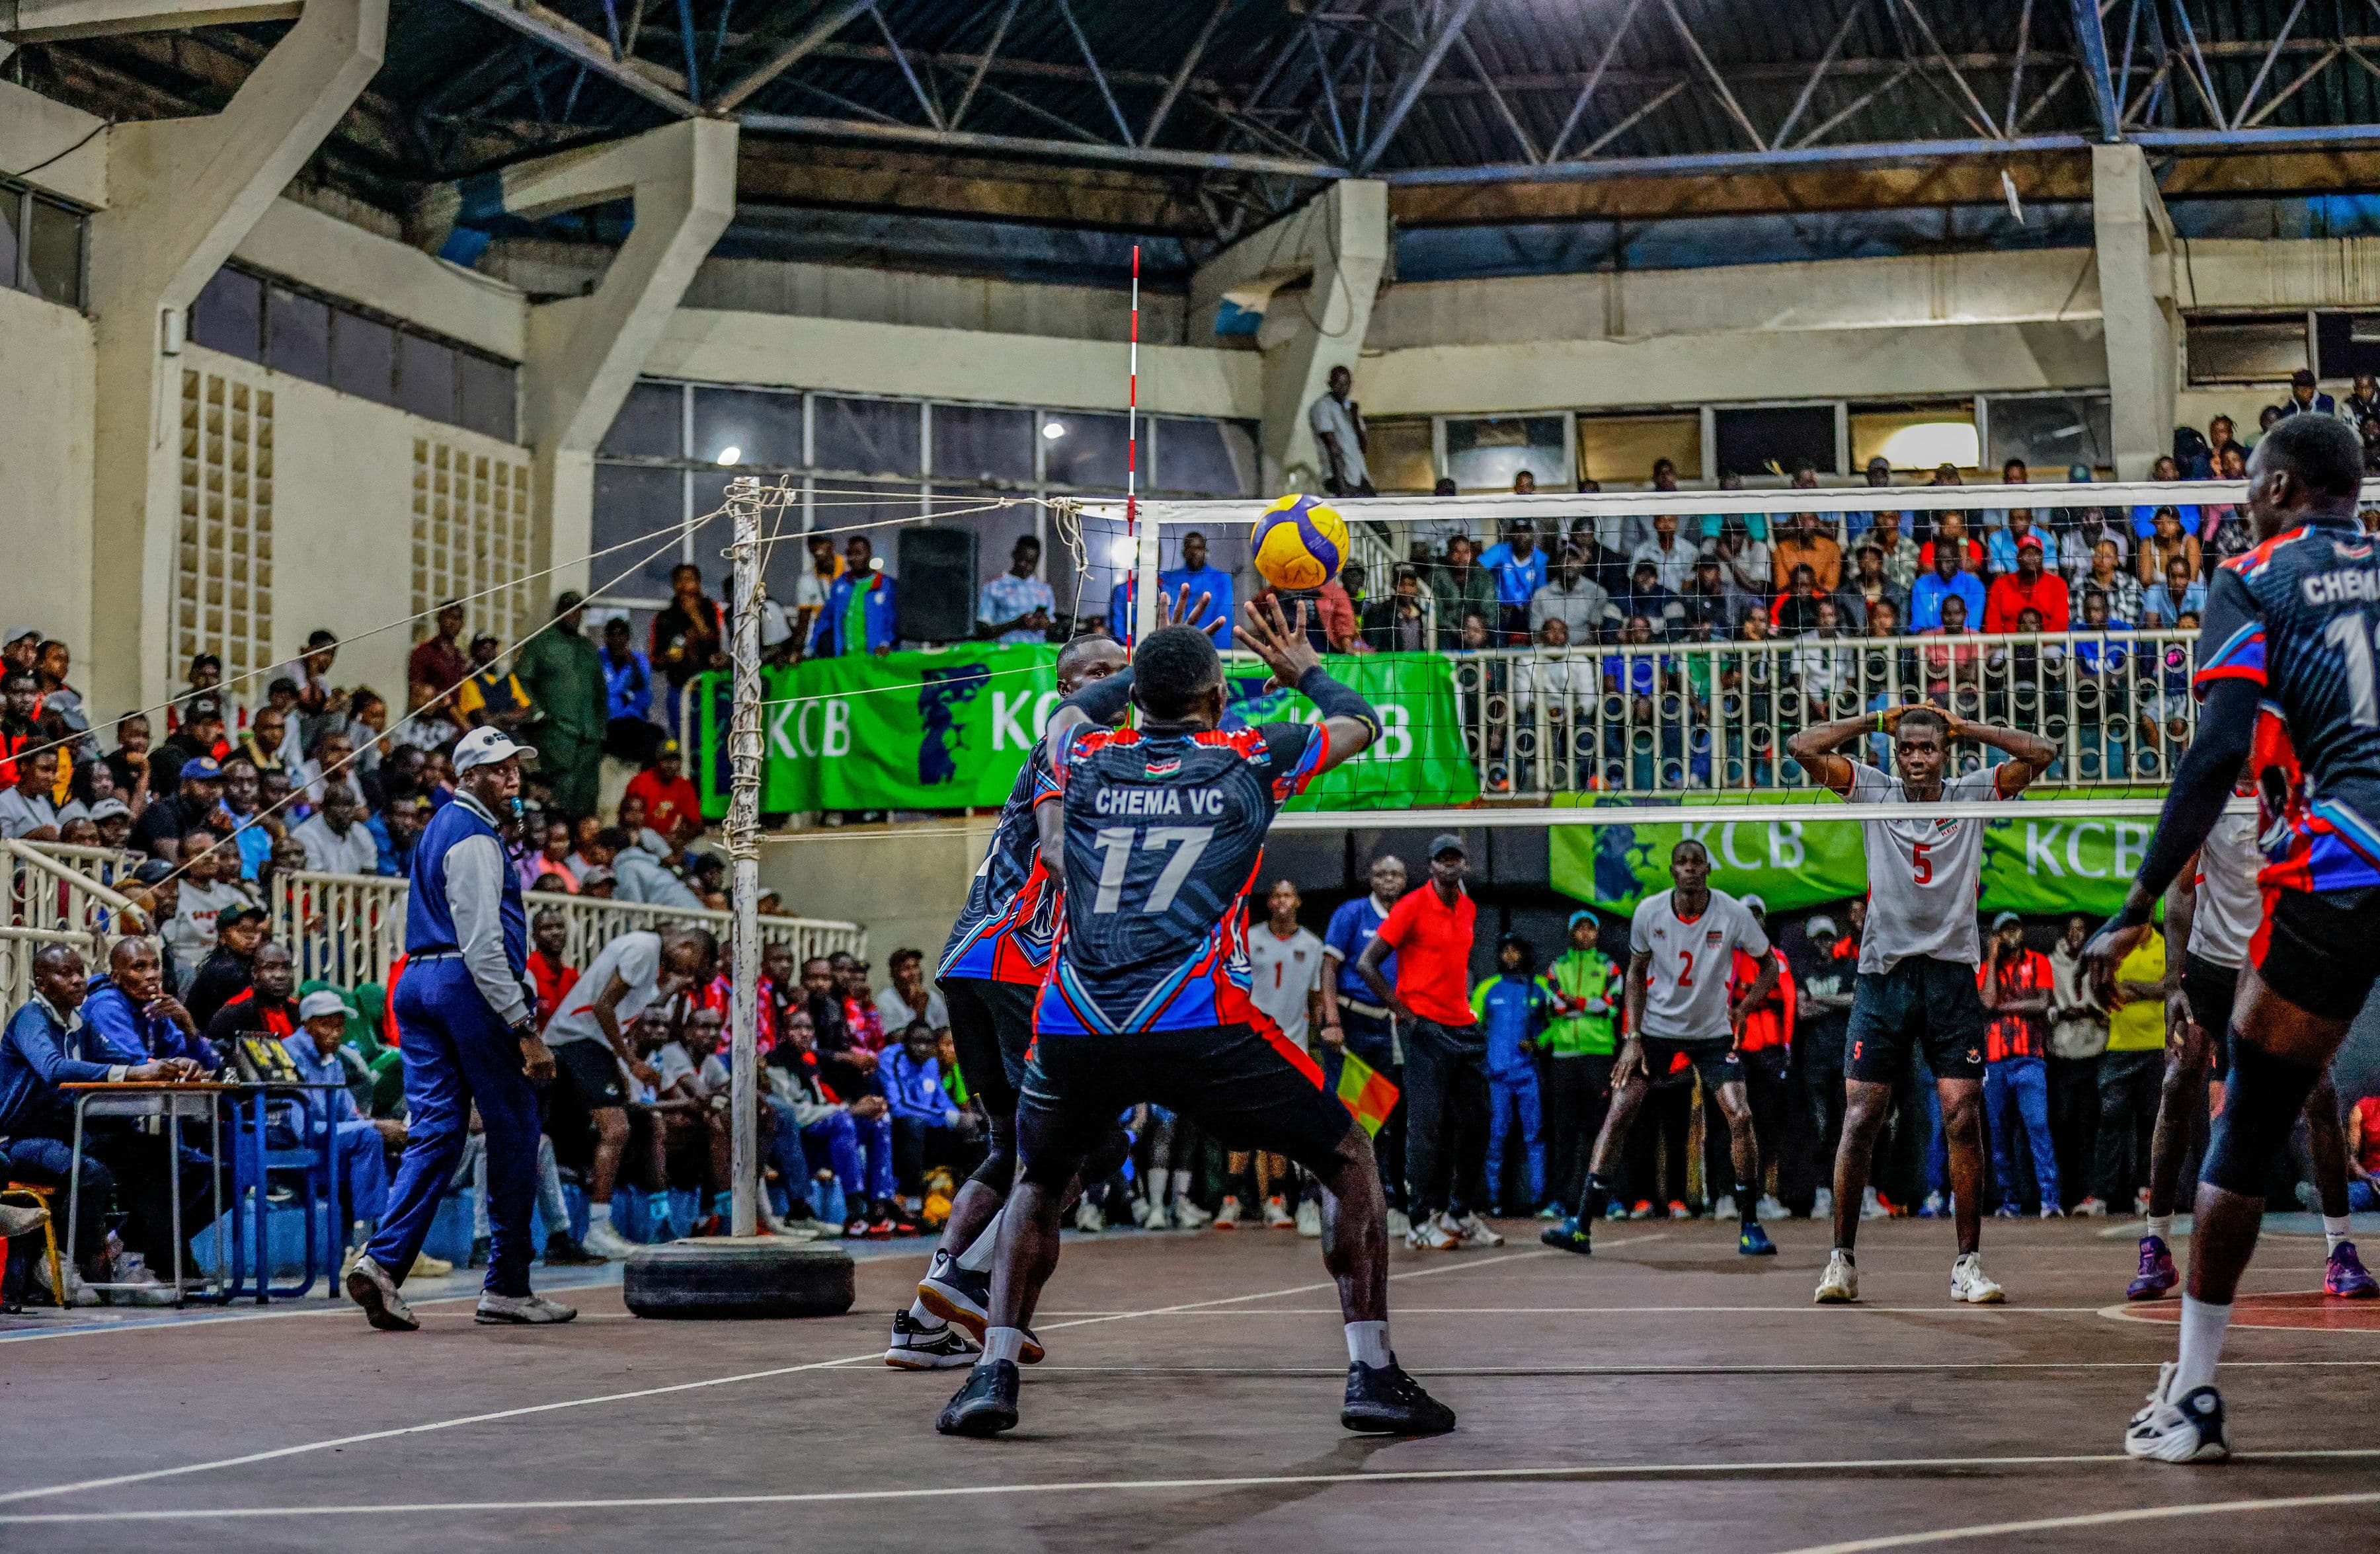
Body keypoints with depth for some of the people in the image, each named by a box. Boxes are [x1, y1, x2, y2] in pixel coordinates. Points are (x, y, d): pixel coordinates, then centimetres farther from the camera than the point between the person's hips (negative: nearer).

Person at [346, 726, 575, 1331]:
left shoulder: (443, 826, 21)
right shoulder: (474, 838, -11)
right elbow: (483, 944, -18)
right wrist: (525, 1029, -20)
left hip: (417, 984, 9)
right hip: (468, 986, -9)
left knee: (433, 1133, 3)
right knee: (513, 1133, 0)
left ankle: (382, 1261, -13)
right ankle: (507, 1286, 5)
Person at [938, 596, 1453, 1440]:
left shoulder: (1087, 761, 17)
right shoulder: (1252, 761, 11)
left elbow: (1071, 710, 45)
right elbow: (1362, 724, 32)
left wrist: (1153, 668, 57)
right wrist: (1302, 667, 49)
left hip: (1073, 1024, 3)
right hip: (1198, 1025, -3)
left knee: (1036, 1185, 29)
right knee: (1349, 1159, 15)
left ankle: (994, 1371, 14)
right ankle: (1372, 1373, 7)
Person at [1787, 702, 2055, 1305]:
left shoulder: (1973, 794, 8)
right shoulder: (1871, 791, 7)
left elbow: (2041, 754, -1)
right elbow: (1802, 747, -1)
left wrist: (1967, 727, 3)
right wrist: (1876, 719, 5)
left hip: (1952, 973, 0)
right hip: (1883, 973, 0)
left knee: (1963, 1119, -6)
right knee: (1860, 1119, -4)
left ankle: (1968, 1266, 0)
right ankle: (1841, 1262, 3)